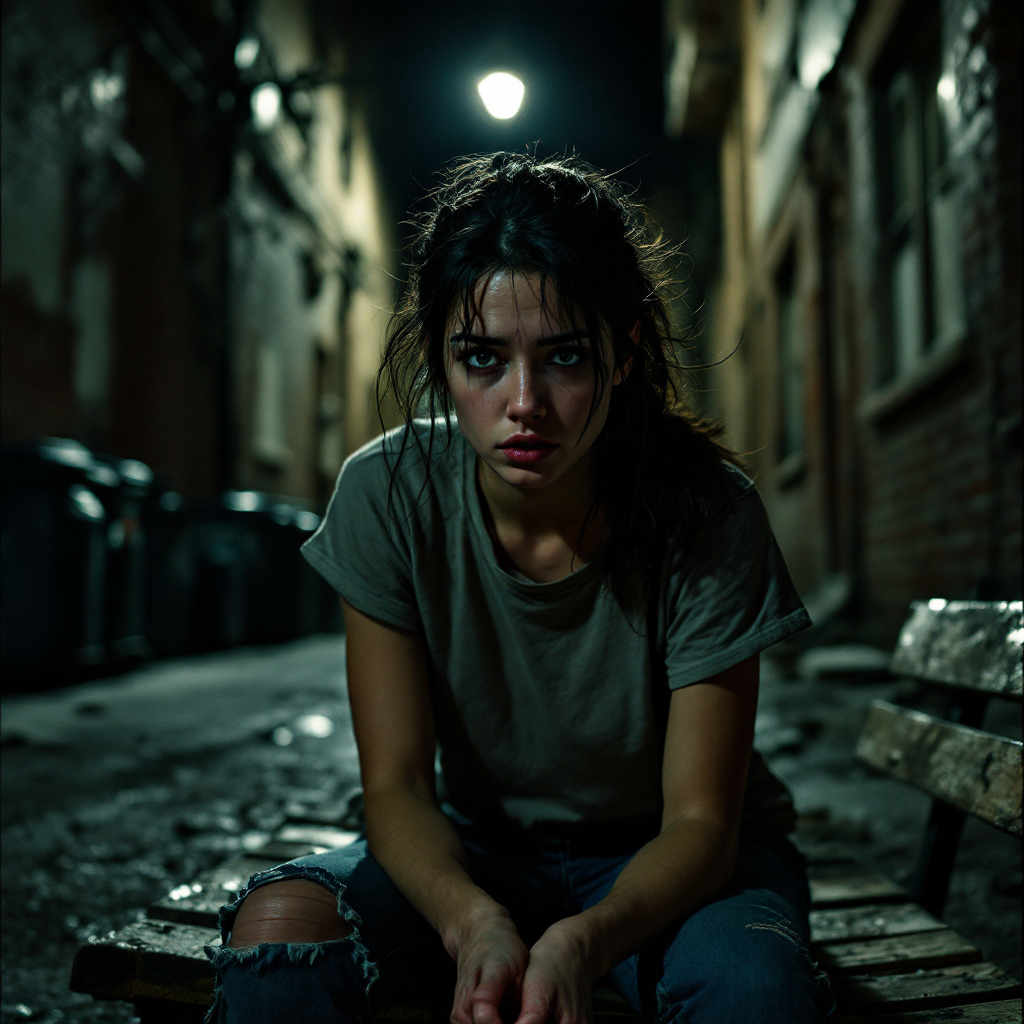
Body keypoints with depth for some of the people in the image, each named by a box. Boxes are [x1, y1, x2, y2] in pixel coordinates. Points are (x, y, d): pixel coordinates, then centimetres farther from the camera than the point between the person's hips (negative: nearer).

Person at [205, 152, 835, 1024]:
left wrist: (581, 942, -39)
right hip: (473, 849, 1)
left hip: (664, 862, 0)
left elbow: (699, 821, -18)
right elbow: (397, 785, -14)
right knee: (278, 923, -27)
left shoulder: (708, 517, -22)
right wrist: (472, 920, -35)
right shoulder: (388, 496, -16)